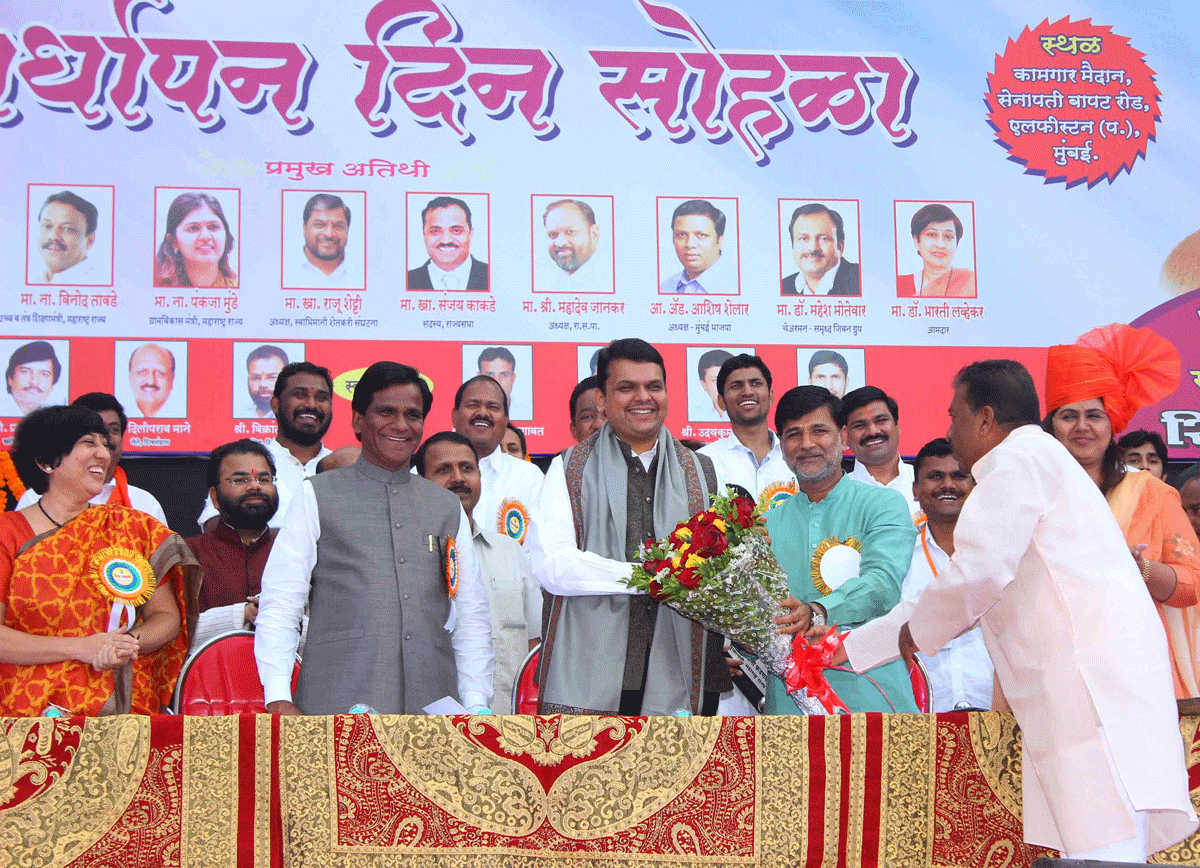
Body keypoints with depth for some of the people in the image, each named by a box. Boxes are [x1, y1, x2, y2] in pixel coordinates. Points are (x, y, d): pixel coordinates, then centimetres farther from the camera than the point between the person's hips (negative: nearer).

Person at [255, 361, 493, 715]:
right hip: (336, 706, -3)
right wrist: (278, 699, -10)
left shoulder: (448, 507, 18)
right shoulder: (316, 497, 9)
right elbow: (278, 606, 2)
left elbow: (472, 618, 17)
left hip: (434, 704, 3)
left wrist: (476, 704, 6)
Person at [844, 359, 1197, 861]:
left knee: (1101, 851, -15)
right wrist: (844, 648, 33)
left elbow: (979, 572, -16)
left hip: (1093, 682, -10)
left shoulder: (1021, 459, -3)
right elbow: (966, 592, 33)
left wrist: (917, 633, 4)